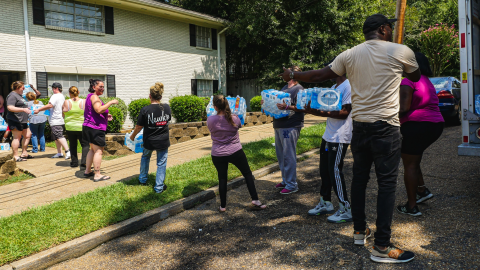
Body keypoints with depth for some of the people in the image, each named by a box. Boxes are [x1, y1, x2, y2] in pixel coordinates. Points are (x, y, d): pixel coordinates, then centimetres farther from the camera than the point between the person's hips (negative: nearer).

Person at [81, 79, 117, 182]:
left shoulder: (91, 97, 20)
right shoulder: (94, 97, -13)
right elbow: (99, 109, -29)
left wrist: (106, 116, 17)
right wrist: (111, 102, -22)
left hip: (89, 128, 11)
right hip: (95, 128, -11)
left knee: (93, 149, 20)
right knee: (98, 151, -7)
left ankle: (87, 171, 28)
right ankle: (97, 175, -5)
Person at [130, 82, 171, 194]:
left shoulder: (145, 110, -16)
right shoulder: (167, 108, -8)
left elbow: (139, 126, -8)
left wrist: (132, 136, 9)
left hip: (149, 141, 0)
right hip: (163, 141, 1)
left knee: (145, 157, 27)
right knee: (161, 163, 10)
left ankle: (143, 180, 39)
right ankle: (159, 187, 13)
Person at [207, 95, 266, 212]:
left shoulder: (210, 120, -12)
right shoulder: (234, 119, -11)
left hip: (218, 155, 1)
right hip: (235, 152, -1)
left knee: (222, 178, 14)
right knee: (248, 174, 13)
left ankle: (223, 206, 20)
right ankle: (255, 201, 12)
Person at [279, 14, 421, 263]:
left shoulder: (349, 55, 5)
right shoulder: (401, 51, -2)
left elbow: (318, 76, 9)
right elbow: (416, 77, 16)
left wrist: (292, 75, 24)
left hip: (359, 126, 4)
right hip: (386, 127, -4)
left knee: (359, 178, 16)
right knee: (387, 183, 0)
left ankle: (359, 231, 29)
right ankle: (381, 248, 2)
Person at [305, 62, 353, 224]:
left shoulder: (348, 86, -12)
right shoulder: (333, 87, 18)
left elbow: (344, 113, -20)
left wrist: (319, 112, -29)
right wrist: (312, 110, -1)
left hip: (339, 138, -9)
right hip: (328, 136, 10)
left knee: (335, 171, -7)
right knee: (325, 170, 14)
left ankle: (345, 210, 3)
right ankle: (325, 203, 28)